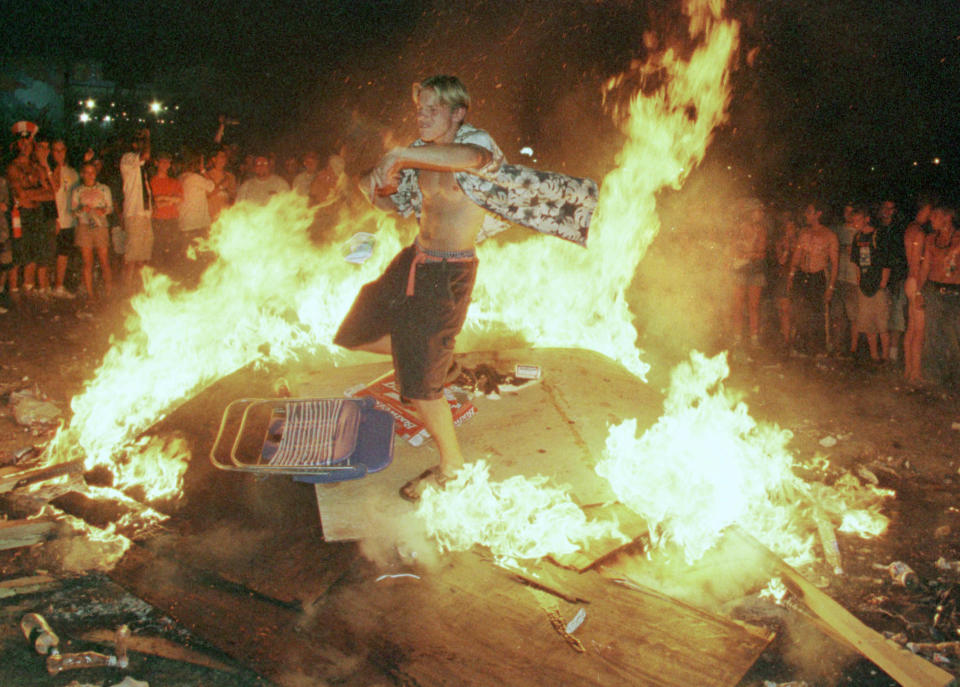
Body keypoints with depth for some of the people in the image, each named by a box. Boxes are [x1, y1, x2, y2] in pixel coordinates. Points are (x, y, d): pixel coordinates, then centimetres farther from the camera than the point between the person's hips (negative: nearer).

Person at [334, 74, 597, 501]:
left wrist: (400, 155, -46)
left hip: (448, 274, -8)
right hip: (413, 260, 8)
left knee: (420, 385, -4)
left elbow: (470, 157, -42)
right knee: (355, 336, 18)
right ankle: (425, 350, 40)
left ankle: (451, 466, 18)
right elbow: (395, 202, 18)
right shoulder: (422, 156, 7)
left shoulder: (475, 142, -16)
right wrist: (375, 187, -5)